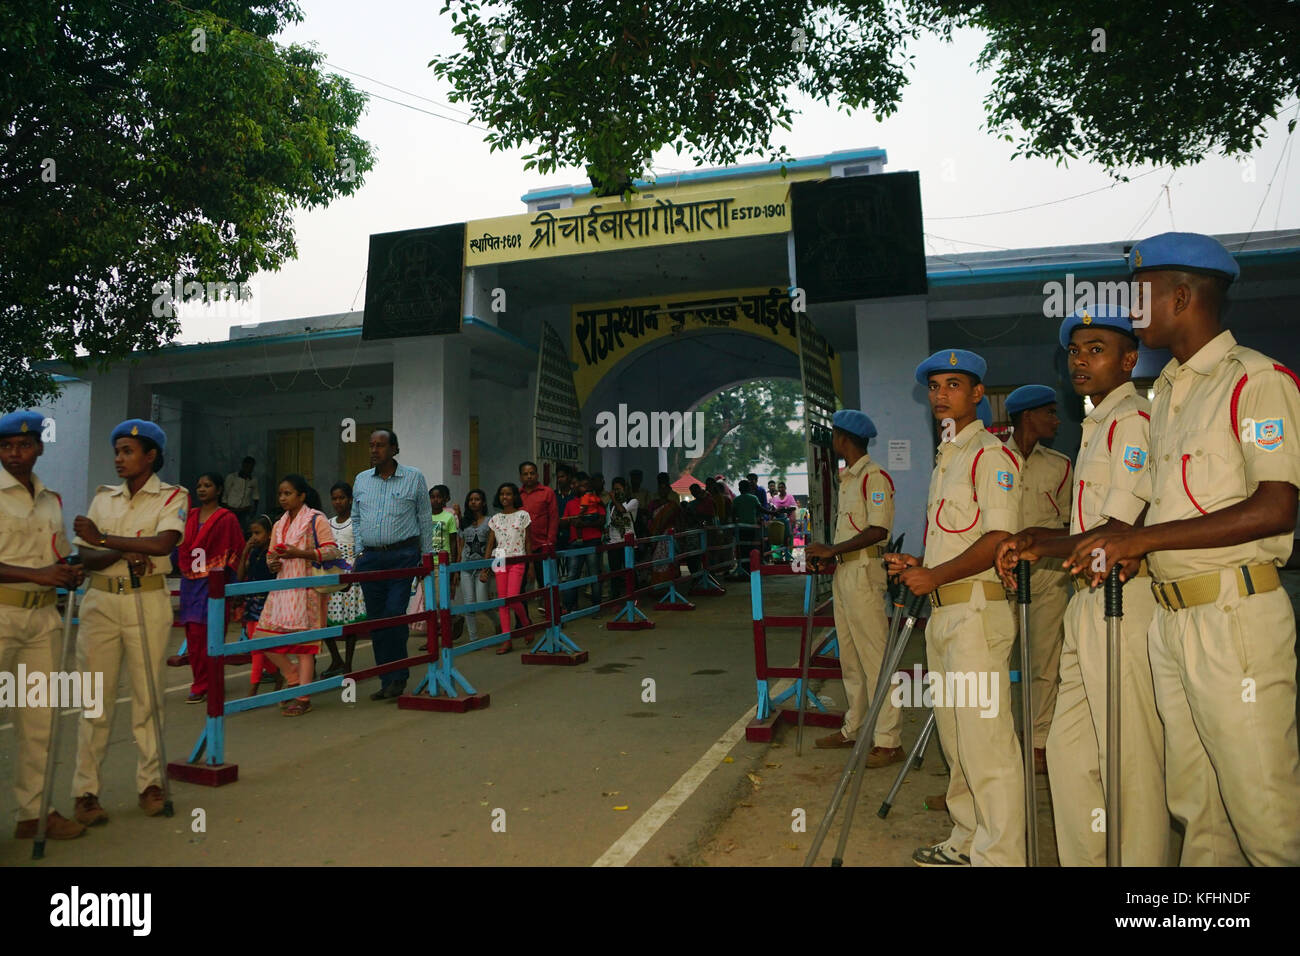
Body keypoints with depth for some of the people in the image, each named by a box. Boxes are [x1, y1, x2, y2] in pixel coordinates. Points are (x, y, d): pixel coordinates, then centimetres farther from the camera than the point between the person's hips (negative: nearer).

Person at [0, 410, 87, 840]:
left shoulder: (51, 500, 13)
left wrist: (71, 575, 4)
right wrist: (38, 575, -22)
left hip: (43, 616, 6)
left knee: (41, 719, 10)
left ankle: (35, 811, 20)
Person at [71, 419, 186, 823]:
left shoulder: (172, 496, 1)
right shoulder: (103, 497, 13)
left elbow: (163, 543, -17)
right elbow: (85, 556, 5)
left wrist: (103, 538, -12)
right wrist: (122, 553, -14)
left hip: (147, 601, -3)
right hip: (101, 601, 3)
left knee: (148, 696, 3)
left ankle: (150, 783, 14)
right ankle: (85, 790, 10)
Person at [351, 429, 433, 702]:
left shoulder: (414, 478, 1)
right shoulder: (361, 480, 12)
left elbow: (425, 519, 5)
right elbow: (356, 519, 19)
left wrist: (425, 556, 3)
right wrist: (360, 551, 8)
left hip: (402, 555, -4)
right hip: (370, 557, 4)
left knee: (394, 614, -13)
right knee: (375, 620, 6)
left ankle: (398, 678, 0)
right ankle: (387, 680, 16)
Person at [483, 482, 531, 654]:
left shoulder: (523, 515, 2)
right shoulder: (495, 519, 10)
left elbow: (528, 542, 3)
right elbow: (490, 545, 10)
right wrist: (484, 568, 5)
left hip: (517, 561, -3)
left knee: (512, 598, -15)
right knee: (502, 600, 0)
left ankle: (526, 624, 13)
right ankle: (507, 640, 3)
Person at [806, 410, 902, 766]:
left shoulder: (874, 476, -12)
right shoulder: (846, 478, 18)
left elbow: (878, 531, -20)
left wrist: (833, 550, -19)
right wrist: (827, 554, 7)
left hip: (864, 570, -10)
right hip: (843, 571, 10)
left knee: (875, 656, -6)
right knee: (850, 657, 15)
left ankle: (889, 740, 0)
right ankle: (854, 728, 25)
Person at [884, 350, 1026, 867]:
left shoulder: (991, 454, -9)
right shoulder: (944, 459, 21)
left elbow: (1000, 539, -19)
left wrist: (935, 576, -15)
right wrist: (917, 565, 10)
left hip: (977, 610, -10)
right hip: (942, 612, 10)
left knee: (985, 739, -7)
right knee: (955, 738, 16)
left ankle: (999, 855, 2)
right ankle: (966, 842, 27)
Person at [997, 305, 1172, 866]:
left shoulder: (1133, 419, -10)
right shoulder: (1099, 425, 21)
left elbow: (1121, 533, -17)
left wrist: (1043, 547, -9)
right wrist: (1043, 536, 12)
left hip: (1124, 603, -10)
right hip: (1087, 602, 10)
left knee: (1131, 762, -2)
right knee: (1069, 751, 13)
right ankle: (1084, 860, 24)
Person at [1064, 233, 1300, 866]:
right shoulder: (1167, 390, 18)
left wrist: (1144, 537, -18)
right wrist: (1130, 548, 3)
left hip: (1235, 615, -8)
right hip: (1169, 616, 8)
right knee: (1193, 802, 14)